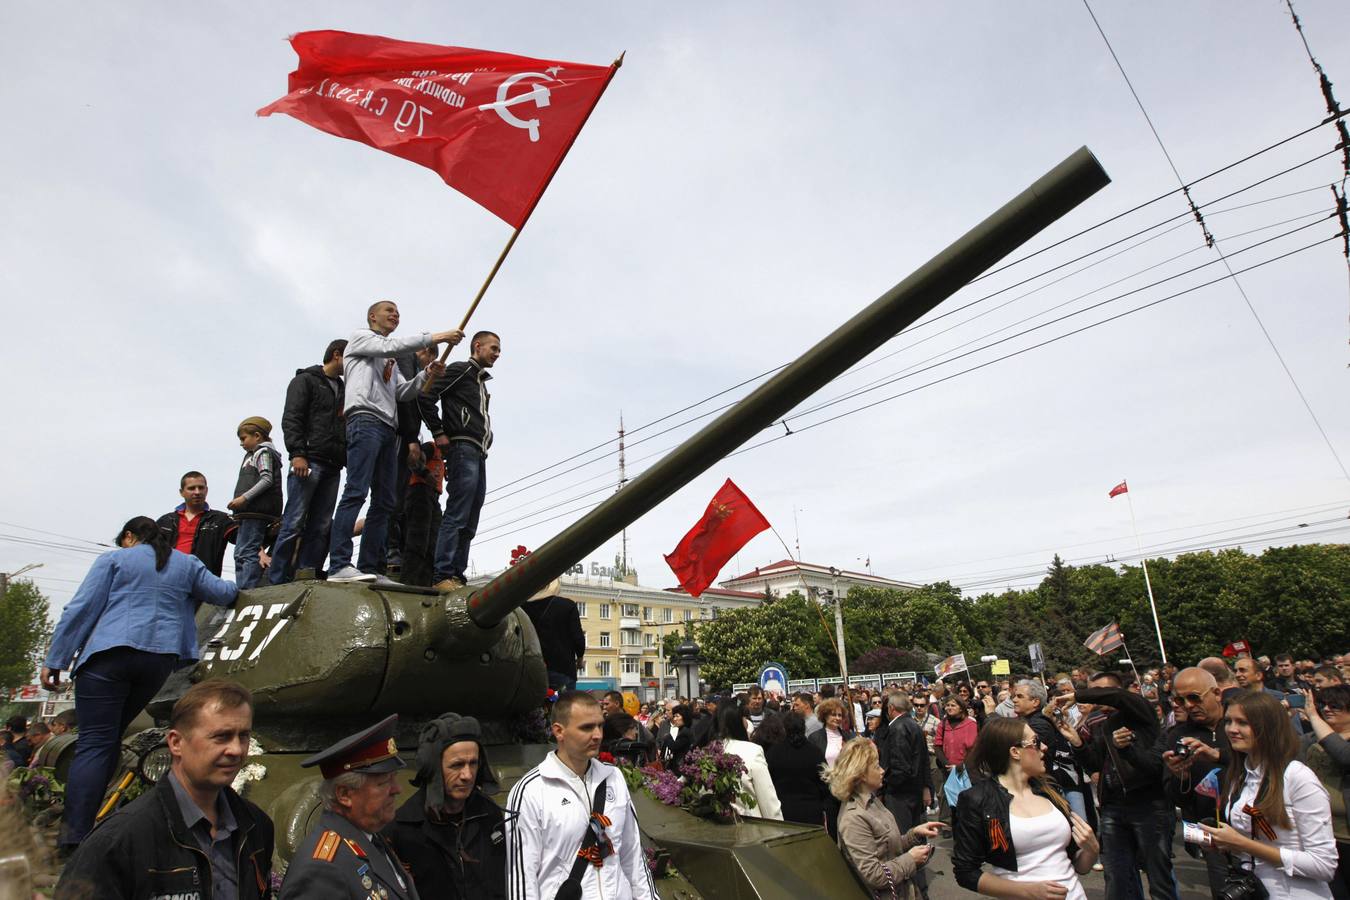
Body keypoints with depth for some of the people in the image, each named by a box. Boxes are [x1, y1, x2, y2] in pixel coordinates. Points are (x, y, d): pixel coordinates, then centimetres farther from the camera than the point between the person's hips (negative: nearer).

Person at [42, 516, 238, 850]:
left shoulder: (114, 559, 8)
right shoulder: (187, 564, 17)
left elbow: (81, 609, 2)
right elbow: (222, 593, 21)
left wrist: (55, 660, 2)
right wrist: (234, 587, 44)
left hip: (110, 654, -4)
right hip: (161, 658, 4)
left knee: (94, 742, -6)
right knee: (110, 737, 18)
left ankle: (74, 836, -11)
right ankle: (83, 817, 19)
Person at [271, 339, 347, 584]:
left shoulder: (343, 389, 26)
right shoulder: (305, 380, 7)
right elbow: (291, 419, -5)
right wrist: (297, 453, -18)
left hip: (333, 467, 6)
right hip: (308, 462, -6)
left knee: (321, 528, -1)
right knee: (294, 523, -11)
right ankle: (277, 581, -8)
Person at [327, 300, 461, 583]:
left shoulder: (390, 360, 33)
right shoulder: (359, 336, 15)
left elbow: (402, 393, 18)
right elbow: (390, 346, -5)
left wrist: (425, 375, 2)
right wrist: (432, 337, -6)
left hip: (388, 428, 8)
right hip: (365, 420, -8)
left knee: (385, 502, 0)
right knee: (356, 492, -19)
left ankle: (369, 568, -1)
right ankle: (339, 565, -24)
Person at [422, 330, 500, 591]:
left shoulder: (481, 382, 28)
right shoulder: (460, 370, 2)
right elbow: (426, 396, -10)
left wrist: (483, 447, 8)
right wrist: (439, 434, -10)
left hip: (478, 455, 9)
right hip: (463, 448, -9)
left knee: (469, 523, 6)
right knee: (457, 516, -14)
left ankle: (457, 577, 8)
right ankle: (444, 577, -15)